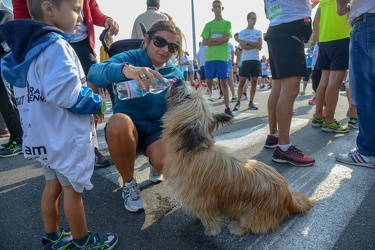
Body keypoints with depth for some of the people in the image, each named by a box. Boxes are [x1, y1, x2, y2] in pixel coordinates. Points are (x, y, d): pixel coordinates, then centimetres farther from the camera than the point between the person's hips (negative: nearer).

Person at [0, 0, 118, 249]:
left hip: (45, 134, 9)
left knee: (53, 184, 20)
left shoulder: (27, 45, 10)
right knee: (73, 189, 6)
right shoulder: (56, 46, -20)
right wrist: (95, 104, -12)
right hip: (66, 135, -9)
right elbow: (64, 93, -30)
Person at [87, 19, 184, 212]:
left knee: (165, 161, -30)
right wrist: (125, 69, -50)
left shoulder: (176, 74, 1)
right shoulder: (130, 58, -9)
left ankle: (154, 167, 13)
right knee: (119, 121, -36)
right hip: (125, 131, -1)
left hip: (157, 131, 2)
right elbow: (94, 73, -30)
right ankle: (129, 184, -10)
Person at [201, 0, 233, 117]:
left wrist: (211, 39, -3)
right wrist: (219, 41, -7)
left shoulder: (227, 23, 9)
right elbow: (204, 42, 1)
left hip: (222, 58, -1)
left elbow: (226, 38, -6)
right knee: (208, 82, 1)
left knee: (224, 82, 0)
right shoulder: (208, 25, 12)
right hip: (210, 58, 1)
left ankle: (227, 108, 3)